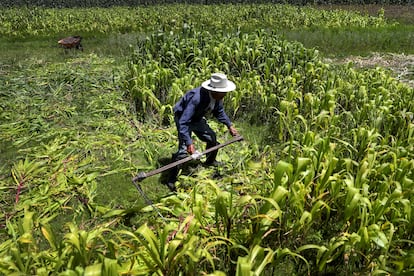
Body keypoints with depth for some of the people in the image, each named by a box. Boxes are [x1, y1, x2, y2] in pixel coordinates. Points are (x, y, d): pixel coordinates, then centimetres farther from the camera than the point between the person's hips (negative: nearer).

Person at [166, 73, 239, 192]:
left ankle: (210, 161, 46)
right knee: (184, 148, -19)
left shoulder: (217, 96, -17)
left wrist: (229, 125, 0)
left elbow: (219, 111, 7)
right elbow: (183, 122, -44)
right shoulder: (197, 97, -41)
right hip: (183, 117, -8)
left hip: (197, 118, 8)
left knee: (212, 137, 16)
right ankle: (171, 180, -3)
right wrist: (189, 143, -50)